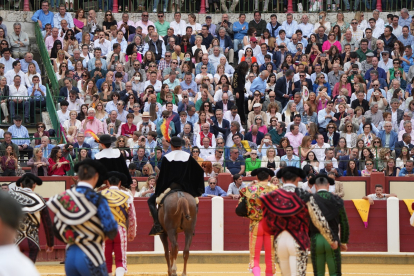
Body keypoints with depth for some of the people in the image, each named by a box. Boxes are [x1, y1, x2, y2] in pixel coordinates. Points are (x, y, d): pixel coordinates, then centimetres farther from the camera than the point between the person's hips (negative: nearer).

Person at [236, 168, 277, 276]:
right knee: (270, 258, 12)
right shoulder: (274, 189, -4)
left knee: (254, 258, 3)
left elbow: (239, 210, -3)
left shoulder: (249, 189, 0)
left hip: (255, 225, 0)